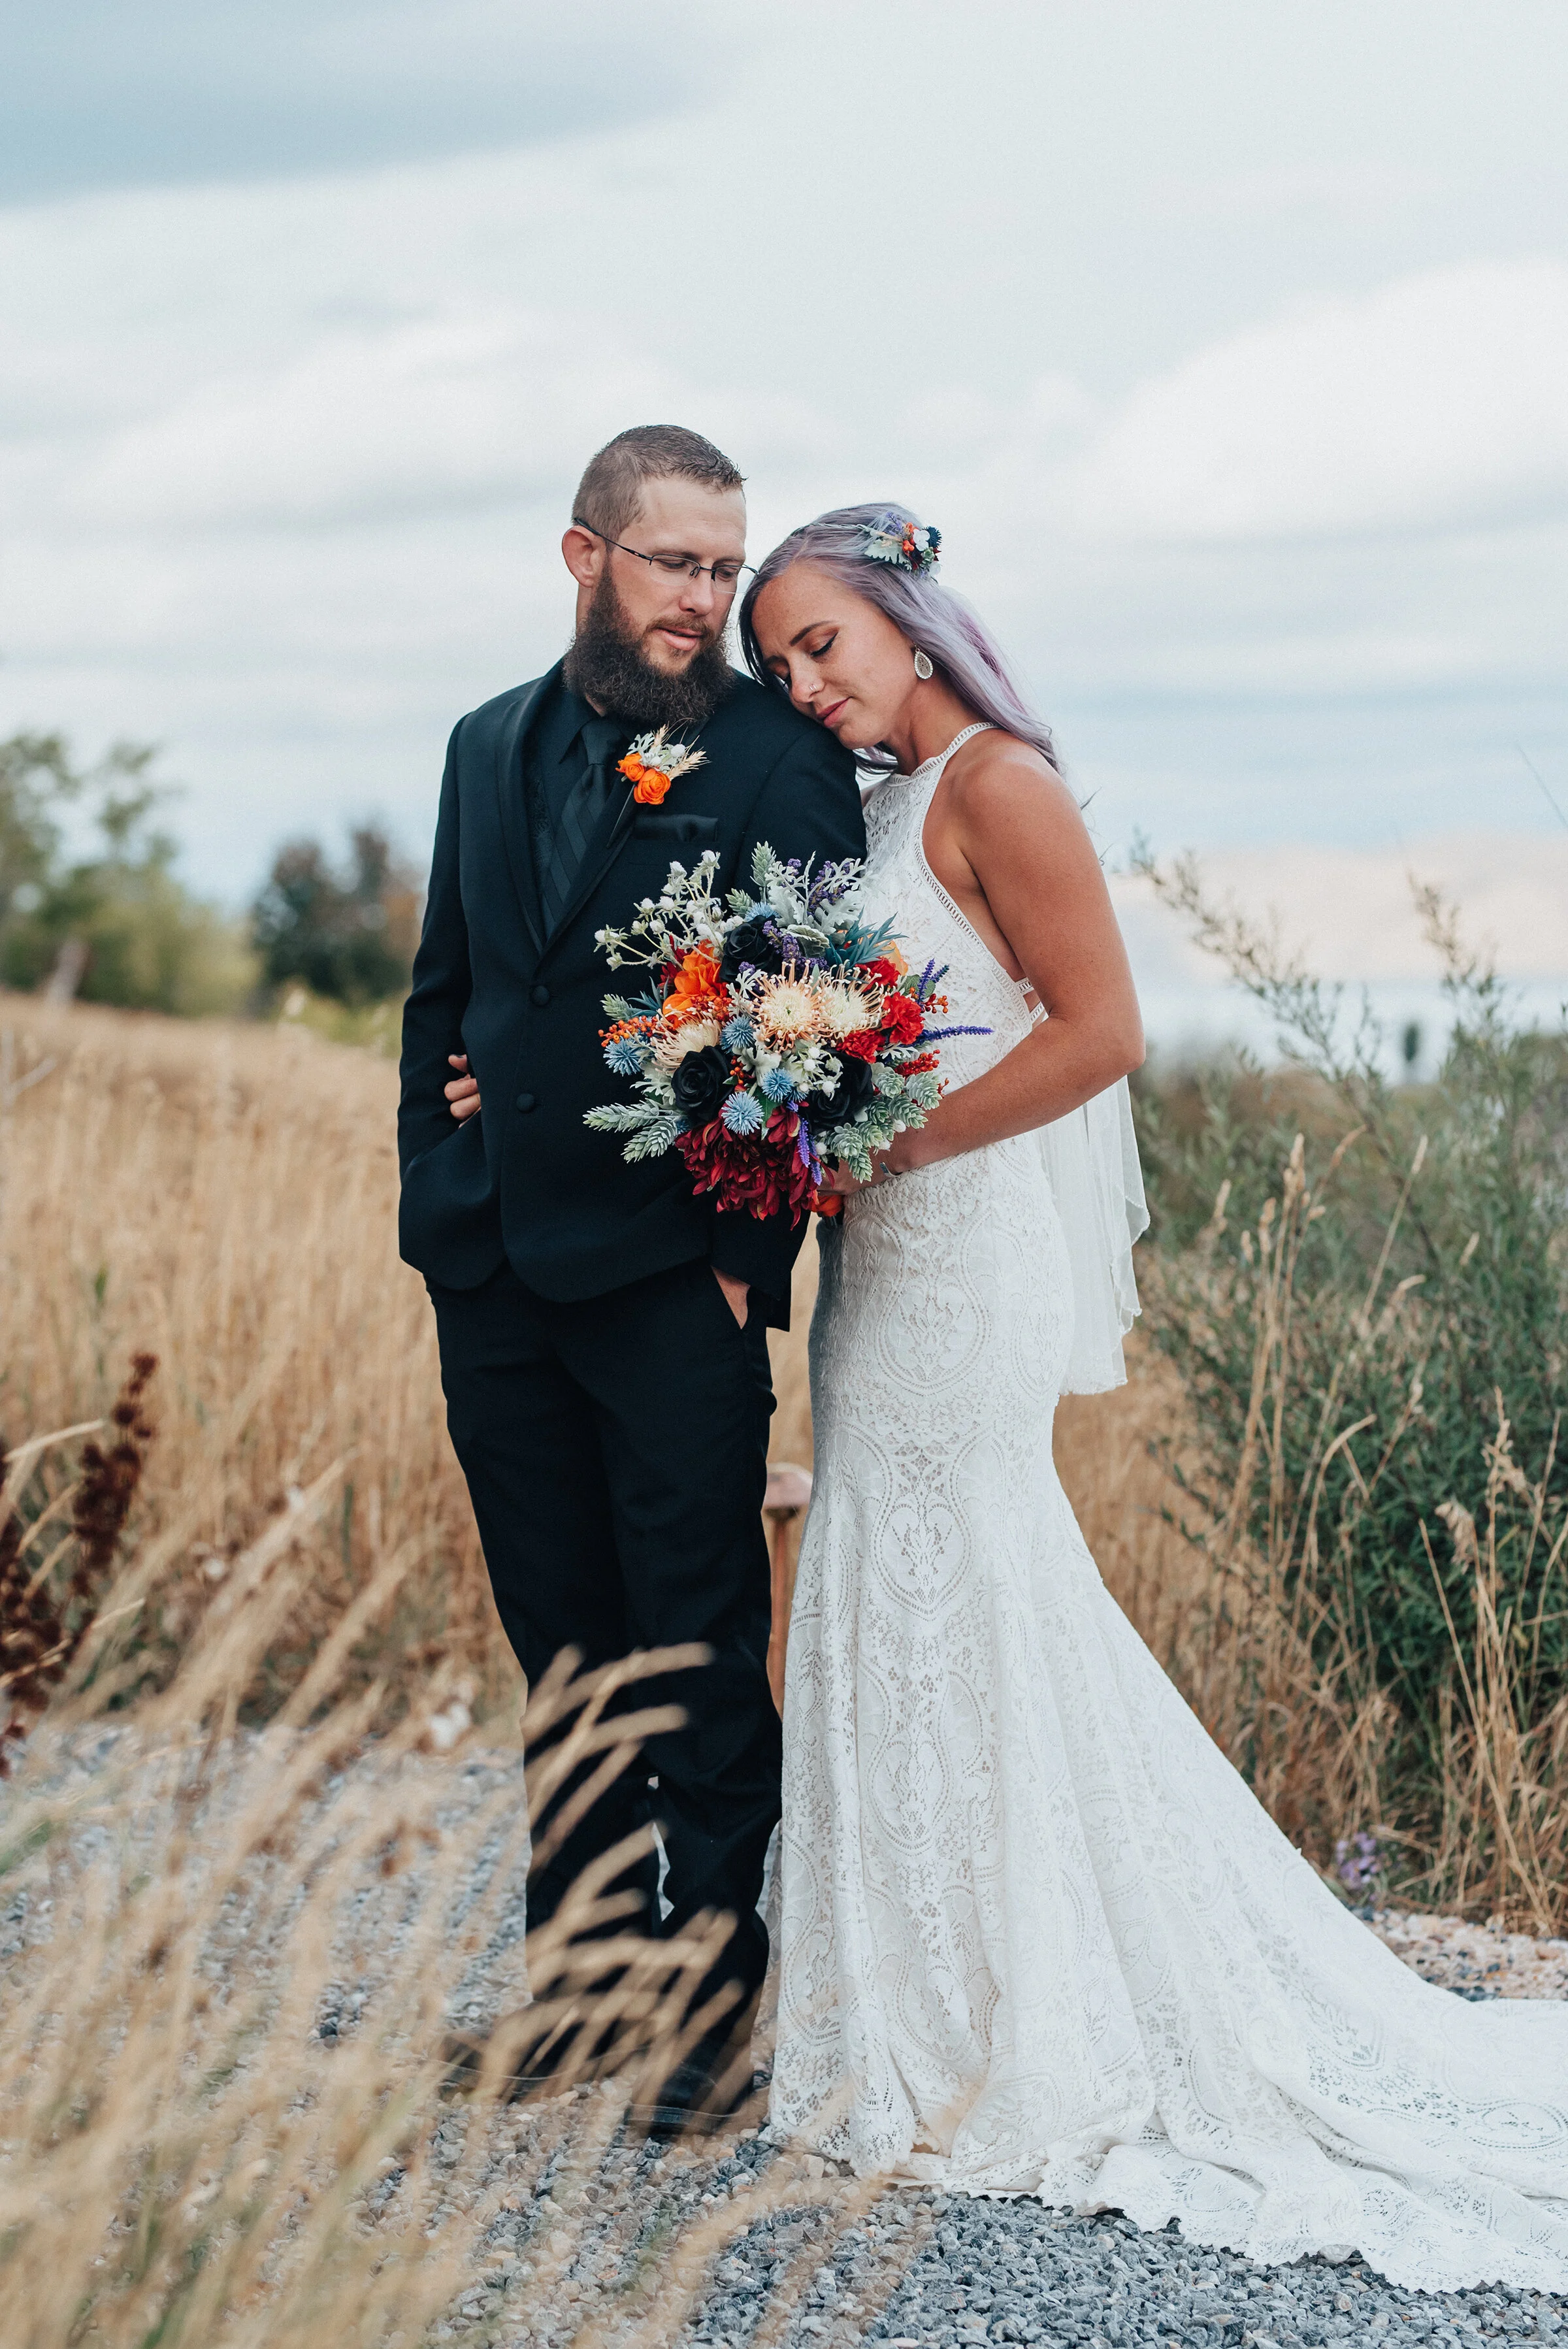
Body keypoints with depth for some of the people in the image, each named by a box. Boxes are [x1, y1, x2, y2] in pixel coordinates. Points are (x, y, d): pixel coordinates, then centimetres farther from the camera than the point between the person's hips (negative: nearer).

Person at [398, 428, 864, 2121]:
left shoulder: (781, 759, -5)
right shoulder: (492, 747, 13)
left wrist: (752, 1255, -14)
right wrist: (432, 1203, 9)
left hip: (674, 1278, -5)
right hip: (495, 1277, 6)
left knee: (703, 1651, -1)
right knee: (562, 1646, 14)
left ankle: (720, 2008, 10)